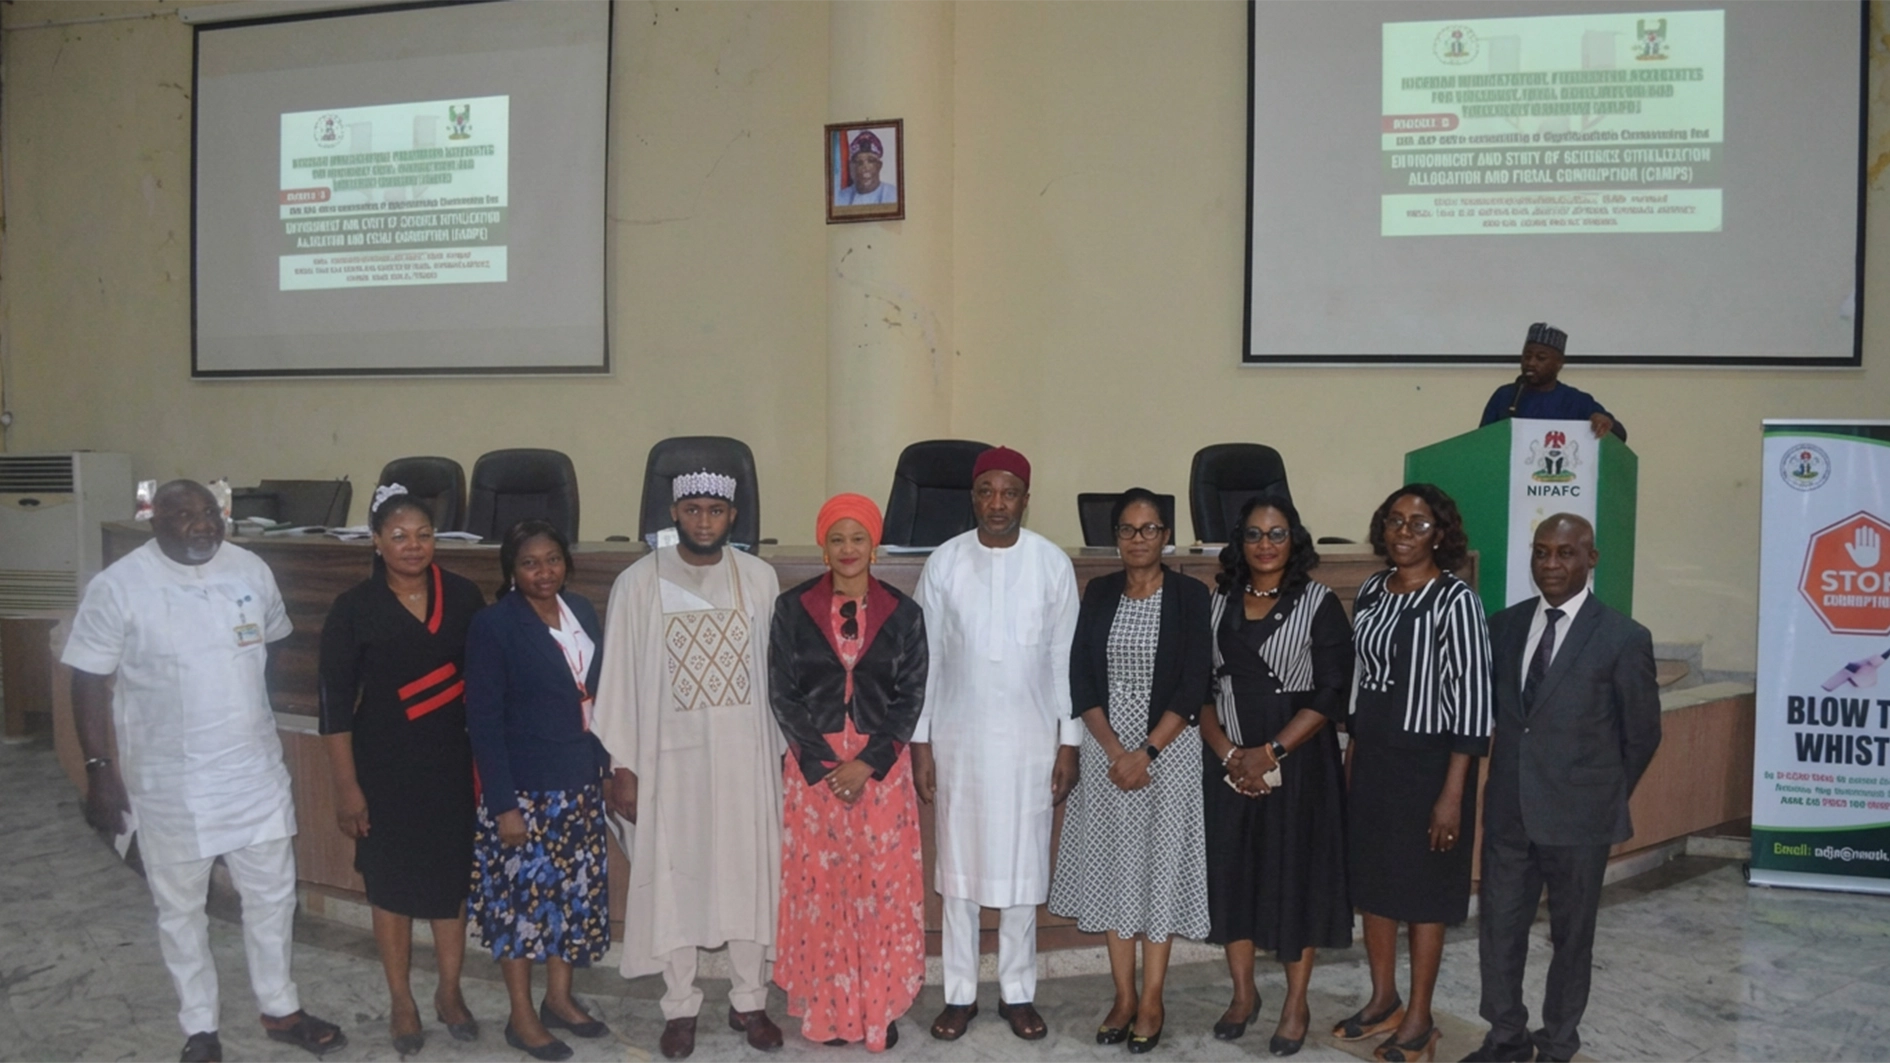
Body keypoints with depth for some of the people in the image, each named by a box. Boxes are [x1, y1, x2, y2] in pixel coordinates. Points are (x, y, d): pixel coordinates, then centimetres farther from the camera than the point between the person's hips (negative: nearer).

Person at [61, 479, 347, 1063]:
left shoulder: (250, 570, -2)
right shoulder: (118, 587, -13)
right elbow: (89, 683, -9)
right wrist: (100, 770, -12)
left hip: (256, 772, 4)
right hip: (169, 783, -3)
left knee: (272, 894, 14)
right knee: (180, 907, 12)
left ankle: (280, 1009, 32)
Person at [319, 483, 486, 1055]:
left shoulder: (463, 597, -3)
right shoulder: (354, 608, -8)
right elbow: (335, 701, -6)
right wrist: (346, 786, -8)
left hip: (452, 760, 2)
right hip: (386, 764, -2)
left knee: (453, 875, 10)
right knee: (391, 880, 9)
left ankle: (449, 991, 29)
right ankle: (401, 1001, 26)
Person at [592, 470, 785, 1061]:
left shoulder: (759, 578, 0)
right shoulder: (639, 583, -4)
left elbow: (776, 667, 4)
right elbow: (619, 678, -2)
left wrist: (783, 748, 3)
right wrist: (623, 766, -4)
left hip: (746, 752, 1)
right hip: (670, 753, -1)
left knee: (749, 873, 8)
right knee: (674, 876, 8)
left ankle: (749, 1001, 24)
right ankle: (680, 1007, 23)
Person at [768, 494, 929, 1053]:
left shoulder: (902, 613, 0)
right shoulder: (793, 608, -1)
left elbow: (911, 697, -2)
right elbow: (782, 694, -3)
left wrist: (867, 763, -12)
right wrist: (824, 764, -11)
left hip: (881, 768, 0)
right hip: (812, 766, 0)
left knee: (881, 886, 3)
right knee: (818, 884, 5)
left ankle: (879, 1006, 16)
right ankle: (827, 1009, 18)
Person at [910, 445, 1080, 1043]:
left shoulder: (1053, 564, -4)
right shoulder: (943, 563, -3)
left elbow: (1066, 658, 0)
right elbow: (925, 658, 0)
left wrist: (1069, 742, -1)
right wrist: (919, 740, -2)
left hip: (1030, 737, 0)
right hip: (959, 736, 0)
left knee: (1023, 868, 8)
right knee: (958, 867, 8)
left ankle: (1018, 993, 22)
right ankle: (960, 994, 21)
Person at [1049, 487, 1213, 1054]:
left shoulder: (1190, 594, -4)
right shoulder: (1098, 593, 4)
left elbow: (1194, 684, -9)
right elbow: (1081, 678, 1)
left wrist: (1146, 752, -14)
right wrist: (1114, 751, -10)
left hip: (1169, 750, -3)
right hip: (1105, 749, 3)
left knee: (1159, 868, 2)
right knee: (1112, 867, 7)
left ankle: (1152, 1001, 13)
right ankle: (1123, 997, 18)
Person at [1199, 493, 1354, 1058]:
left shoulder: (1319, 603, -4)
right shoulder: (1218, 602, 6)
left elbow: (1331, 693, -9)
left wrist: (1270, 752, -15)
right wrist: (1229, 754, -9)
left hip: (1298, 760, -3)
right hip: (1228, 762, 3)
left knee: (1297, 874, 4)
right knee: (1231, 869, 8)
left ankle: (1296, 1003, 19)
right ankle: (1243, 993, 25)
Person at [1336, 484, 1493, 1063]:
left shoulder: (1455, 600, -14)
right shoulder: (1370, 591, 5)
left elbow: (1472, 697, -15)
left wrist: (1453, 791, -17)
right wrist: (1352, 754, 12)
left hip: (1426, 759, -6)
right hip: (1370, 755, 6)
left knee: (1422, 889, 6)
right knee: (1371, 879, 15)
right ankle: (1383, 1000, 32)